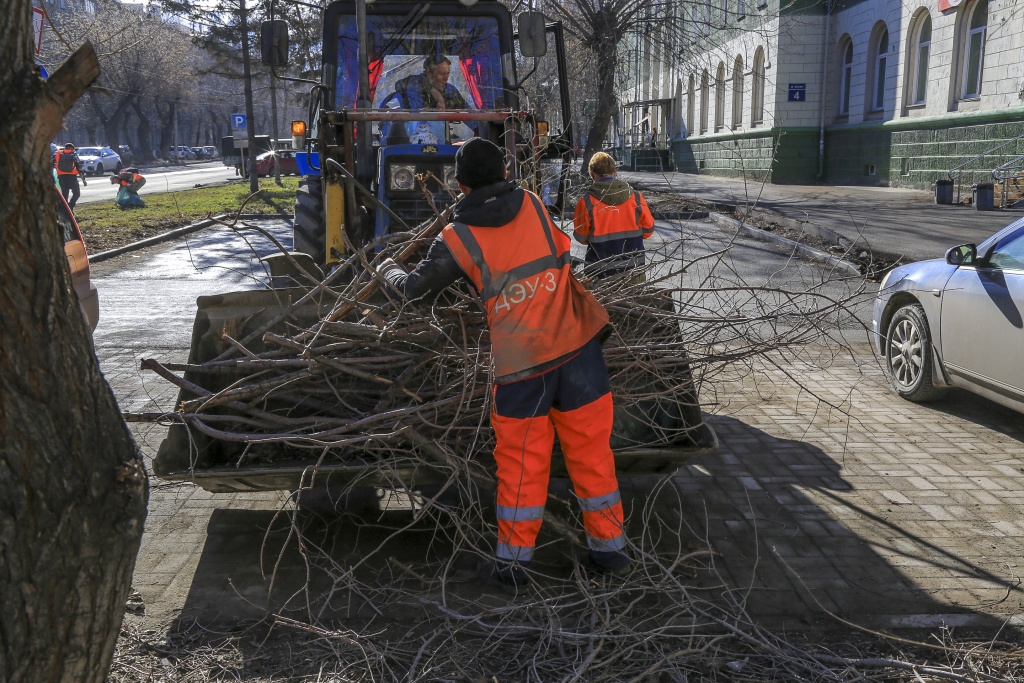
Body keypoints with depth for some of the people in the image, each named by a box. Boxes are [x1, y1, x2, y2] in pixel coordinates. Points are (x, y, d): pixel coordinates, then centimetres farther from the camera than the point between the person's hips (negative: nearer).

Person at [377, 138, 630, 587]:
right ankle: (610, 548, 22)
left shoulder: (457, 238, -1)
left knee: (521, 460, 9)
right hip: (577, 345, 3)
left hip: (520, 360, -2)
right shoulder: (533, 204, 8)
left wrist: (389, 271, 29)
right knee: (590, 448, 12)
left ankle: (513, 561, 19)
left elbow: (417, 289, 7)